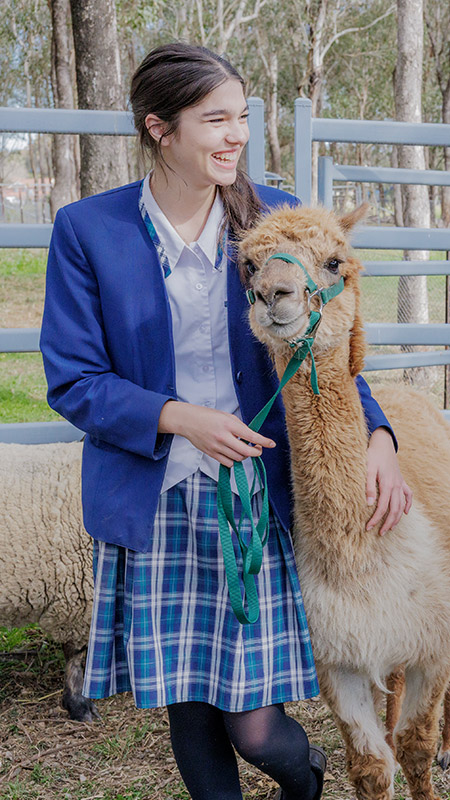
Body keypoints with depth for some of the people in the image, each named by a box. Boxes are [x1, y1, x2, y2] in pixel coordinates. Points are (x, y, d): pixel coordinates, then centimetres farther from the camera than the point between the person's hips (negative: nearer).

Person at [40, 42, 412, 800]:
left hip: (259, 499, 0)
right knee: (187, 708, 10)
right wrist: (180, 418, -18)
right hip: (153, 506, 0)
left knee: (254, 723, 1)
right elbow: (72, 381, -4)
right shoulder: (87, 230, -4)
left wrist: (375, 434, -11)